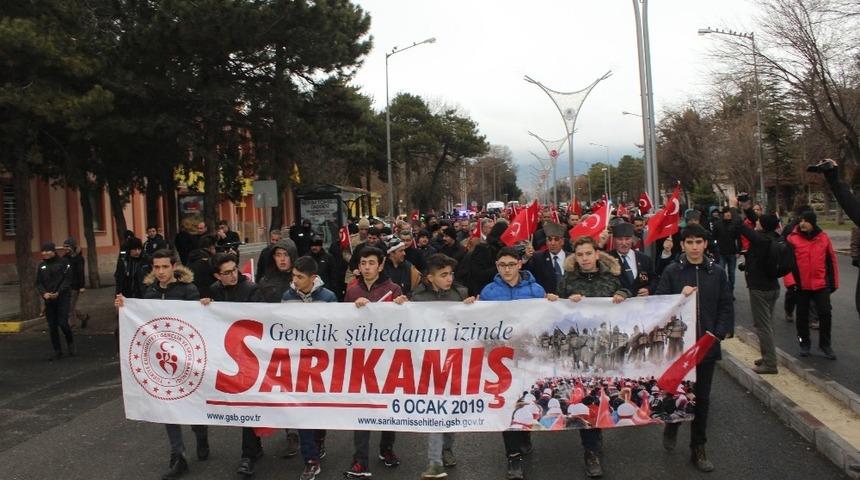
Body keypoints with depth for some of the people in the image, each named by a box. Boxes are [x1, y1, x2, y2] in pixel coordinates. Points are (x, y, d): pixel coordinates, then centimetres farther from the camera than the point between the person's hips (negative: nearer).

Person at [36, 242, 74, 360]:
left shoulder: (63, 262, -3)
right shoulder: (41, 266, 11)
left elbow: (67, 280, -8)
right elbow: (38, 283, 9)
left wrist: (58, 292, -17)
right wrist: (44, 293, -11)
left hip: (63, 297, -4)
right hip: (48, 300, 4)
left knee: (63, 323, -10)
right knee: (52, 327, 5)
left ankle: (70, 342, 19)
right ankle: (57, 351, 15)